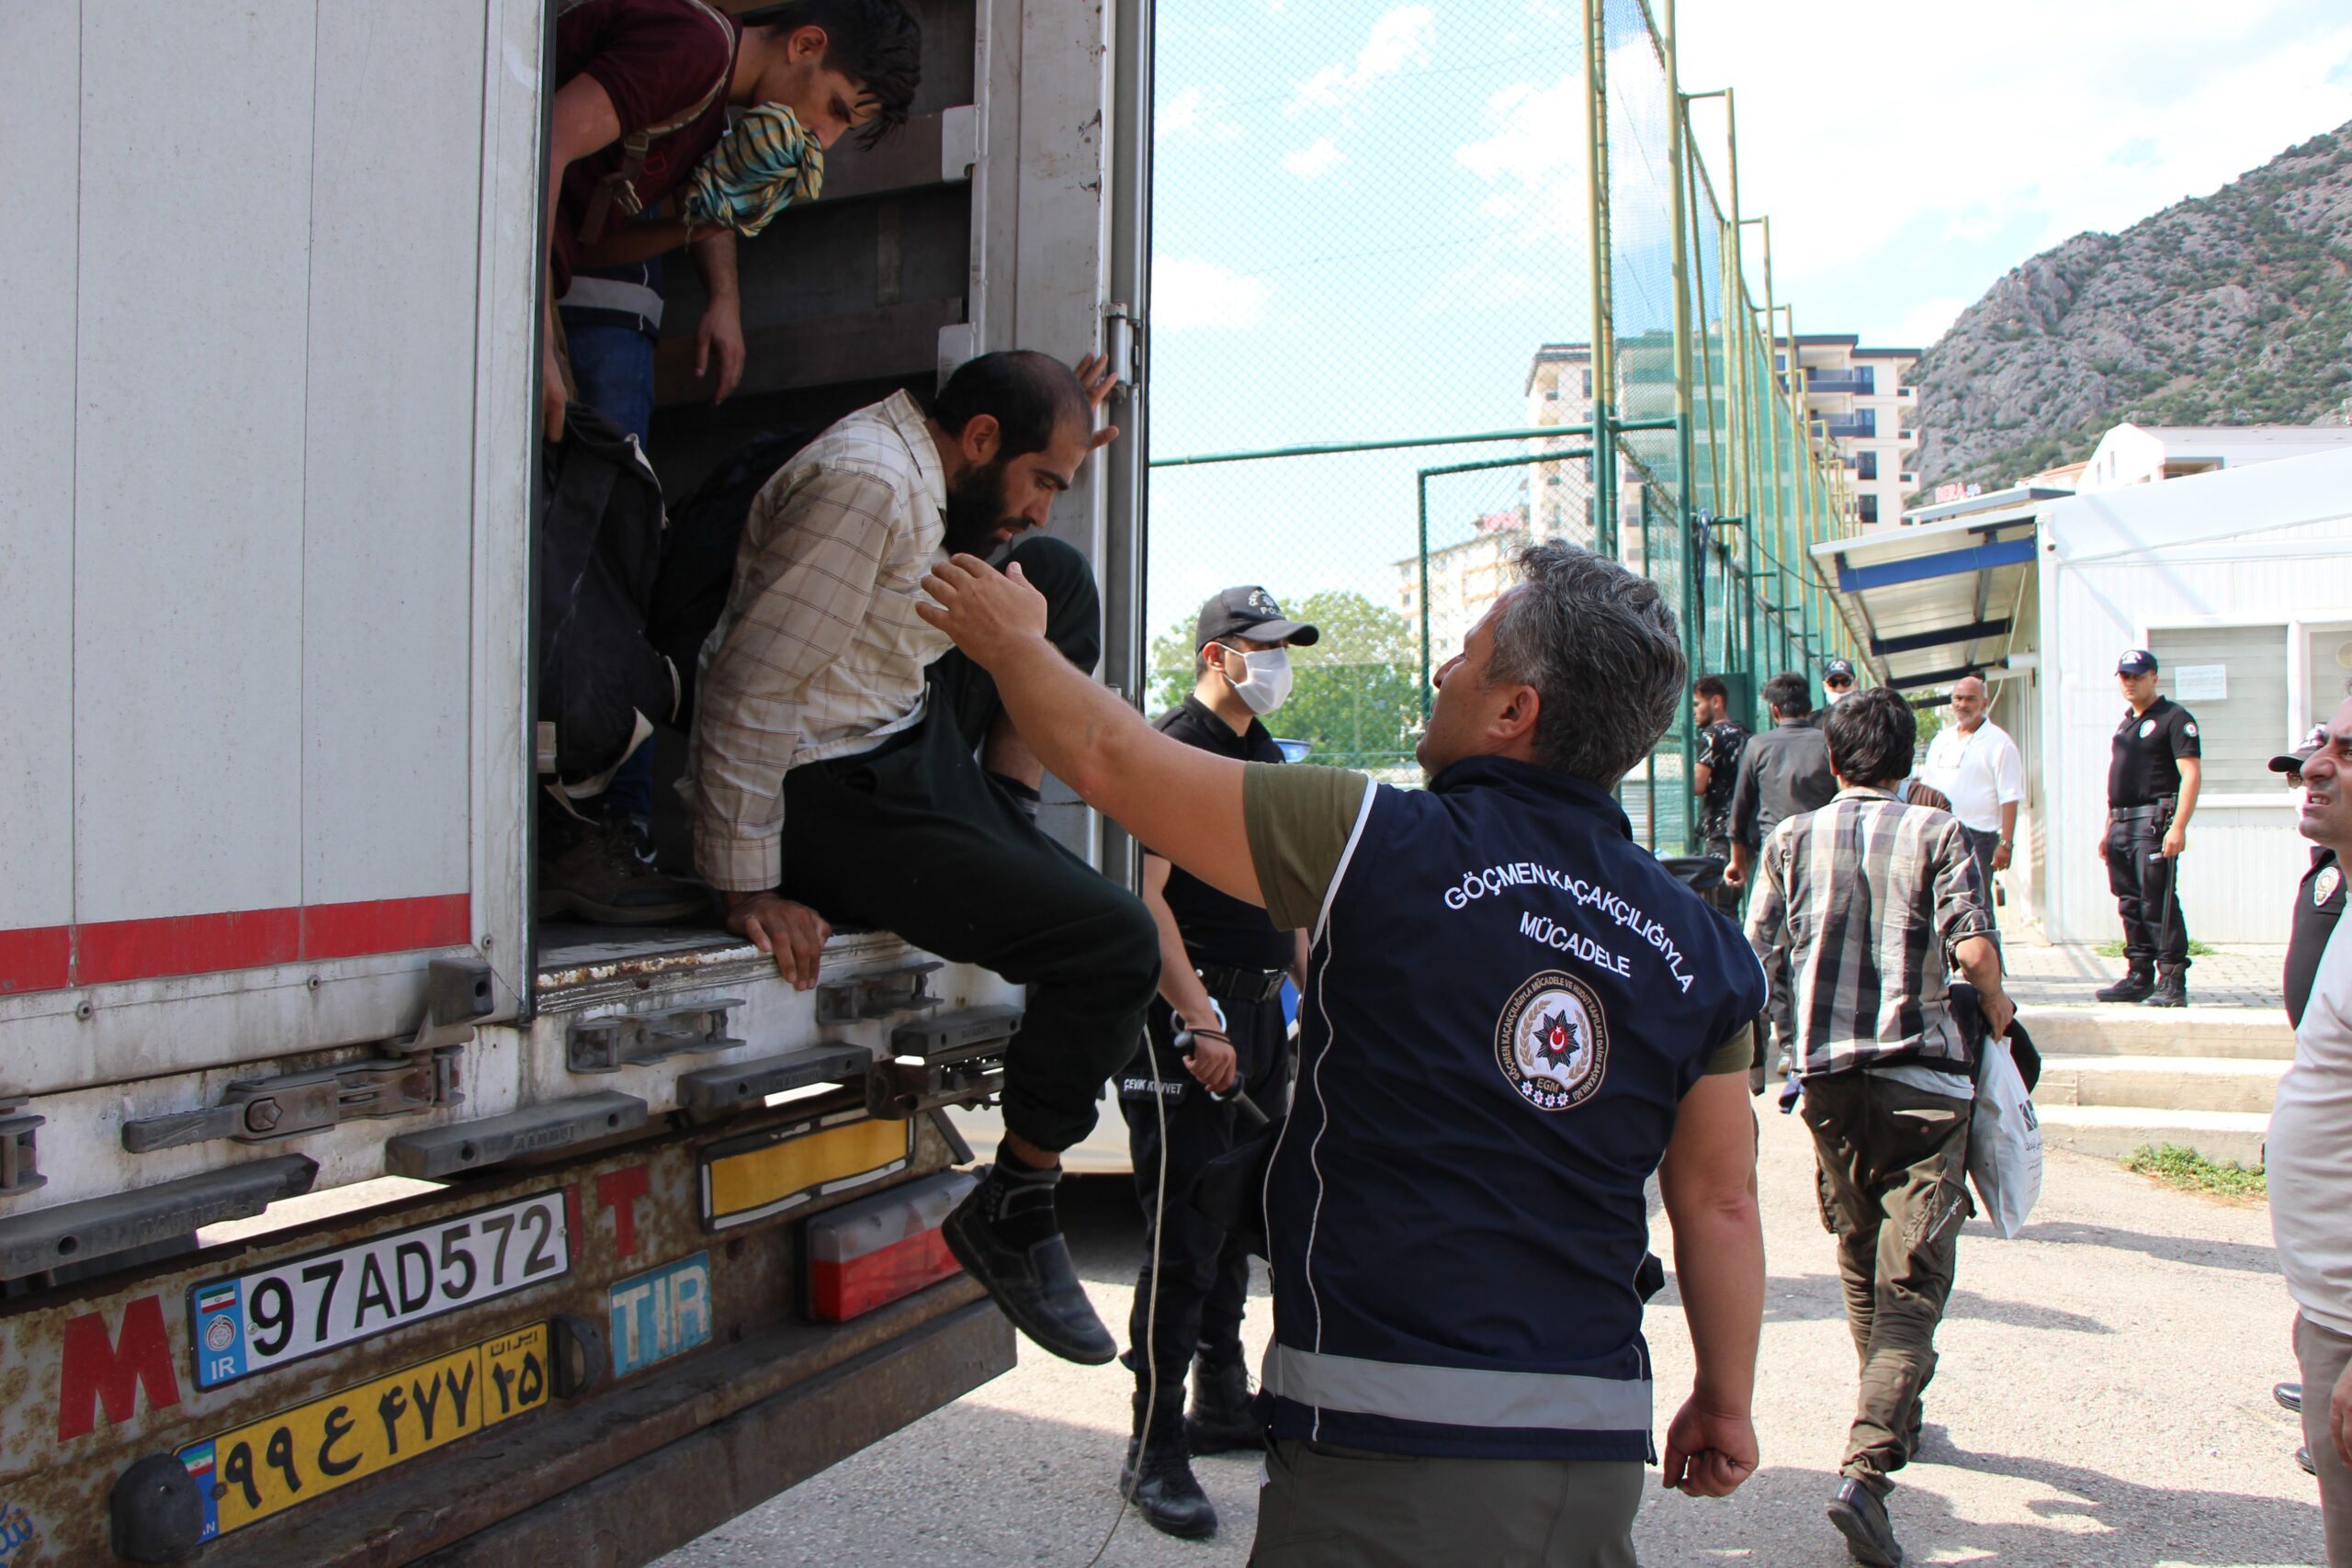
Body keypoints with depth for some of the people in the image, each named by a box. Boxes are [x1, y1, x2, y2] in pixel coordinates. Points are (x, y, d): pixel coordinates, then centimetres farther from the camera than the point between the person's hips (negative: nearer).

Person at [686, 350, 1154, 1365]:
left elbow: (1005, 540, 33)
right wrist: (748, 887, -23)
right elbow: (748, 691, -25)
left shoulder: (916, 479, 10)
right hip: (837, 801, -10)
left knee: (1059, 575, 16)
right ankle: (1013, 1213, 0)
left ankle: (1007, 823, 14)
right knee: (1117, 944, -16)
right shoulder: (863, 482, -21)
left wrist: (1052, 457, 15)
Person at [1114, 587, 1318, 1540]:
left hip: (1258, 1007, 9)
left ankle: (1222, 1405, 30)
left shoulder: (1265, 754, 17)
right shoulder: (1176, 744, -11)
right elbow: (1148, 896, -18)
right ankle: (1154, 1451, 2)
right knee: (1187, 1232, -7)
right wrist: (1200, 1022, -22)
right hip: (1192, 1009, -9)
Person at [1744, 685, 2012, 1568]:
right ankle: (1867, 1468, -19)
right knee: (1913, 1276, -5)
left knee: (1861, 1260, 21)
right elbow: (1973, 948, -11)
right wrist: (1997, 1013, 8)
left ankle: (1897, 1424, 37)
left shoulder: (1791, 841, 6)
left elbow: (1756, 959, 3)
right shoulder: (1934, 833, -1)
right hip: (1922, 1076, -3)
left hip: (1826, 1073, 3)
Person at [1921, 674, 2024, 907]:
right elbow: (1927, 789, 20)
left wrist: (2005, 843, -16)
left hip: (1977, 837, -6)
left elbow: (2009, 799, -10)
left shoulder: (1998, 743, -5)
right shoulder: (1941, 739, 14)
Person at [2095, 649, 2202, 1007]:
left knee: (2158, 904, -11)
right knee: (2131, 906, 10)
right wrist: (2109, 830, 20)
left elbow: (2190, 775, -14)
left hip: (2154, 822, -8)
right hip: (2123, 825, 8)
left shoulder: (2174, 718, -5)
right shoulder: (2125, 723, 21)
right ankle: (2140, 977, 16)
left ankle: (2173, 982, -7)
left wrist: (2178, 827, -22)